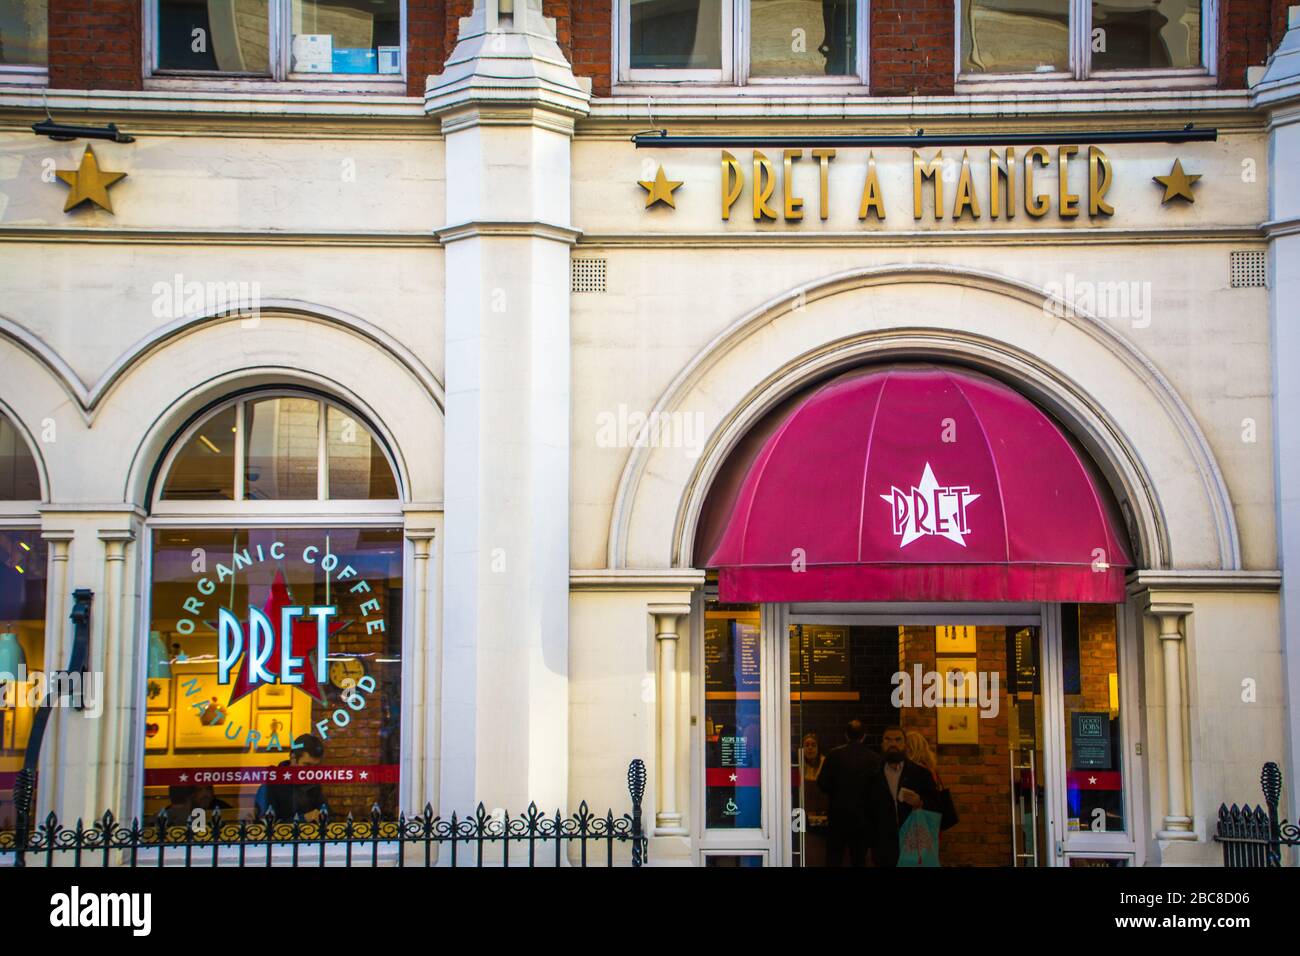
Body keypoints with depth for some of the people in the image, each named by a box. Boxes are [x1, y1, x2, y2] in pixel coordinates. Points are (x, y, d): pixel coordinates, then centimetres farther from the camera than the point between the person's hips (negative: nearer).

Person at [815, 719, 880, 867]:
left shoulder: (834, 755, -8)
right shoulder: (874, 759, -6)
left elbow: (823, 784, -12)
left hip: (838, 814, -1)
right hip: (862, 816, 1)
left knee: (833, 859, 6)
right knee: (859, 859, 10)